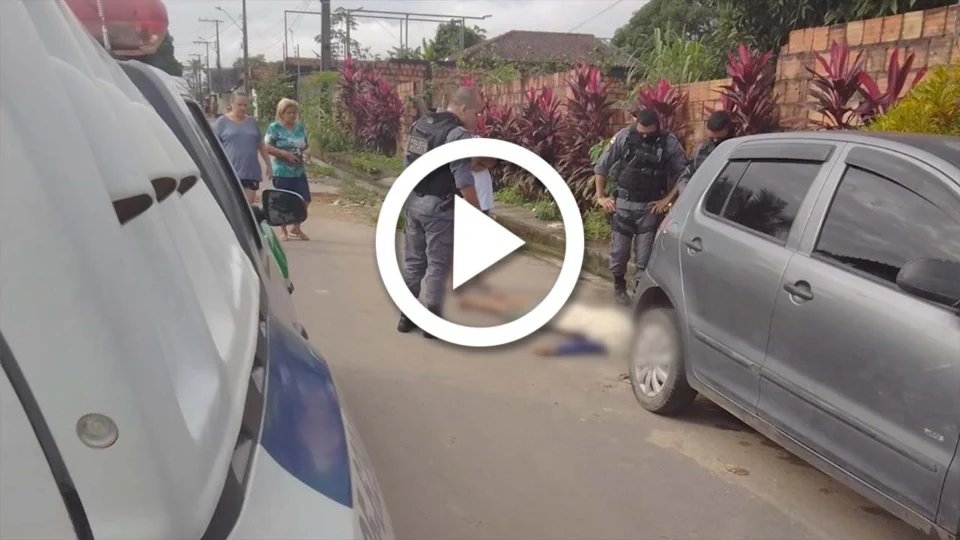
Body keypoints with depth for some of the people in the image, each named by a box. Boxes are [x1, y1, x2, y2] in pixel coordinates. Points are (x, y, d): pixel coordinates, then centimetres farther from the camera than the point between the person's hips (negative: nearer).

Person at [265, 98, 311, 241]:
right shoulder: (274, 128, -4)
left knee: (305, 200, 1)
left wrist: (307, 153, -6)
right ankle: (283, 231, 19)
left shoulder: (300, 127, 12)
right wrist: (285, 154, -19)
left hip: (299, 171, 5)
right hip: (282, 172, -5)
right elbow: (267, 148, -9)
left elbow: (307, 146, 17)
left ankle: (296, 228, 22)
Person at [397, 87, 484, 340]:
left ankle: (407, 316, 23)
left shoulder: (420, 123, 10)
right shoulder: (458, 134, -15)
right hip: (438, 206, -8)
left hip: (412, 201, 8)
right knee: (438, 264, 2)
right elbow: (464, 181, -17)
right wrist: (478, 212, -8)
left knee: (413, 260, 15)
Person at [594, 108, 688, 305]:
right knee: (619, 250, 4)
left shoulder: (669, 142, -8)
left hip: (650, 206, -1)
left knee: (645, 255, 0)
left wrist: (667, 199, -7)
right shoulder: (624, 137, -6)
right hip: (624, 203, 1)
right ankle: (619, 286, 27)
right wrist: (600, 196, 2)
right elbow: (601, 166, 3)